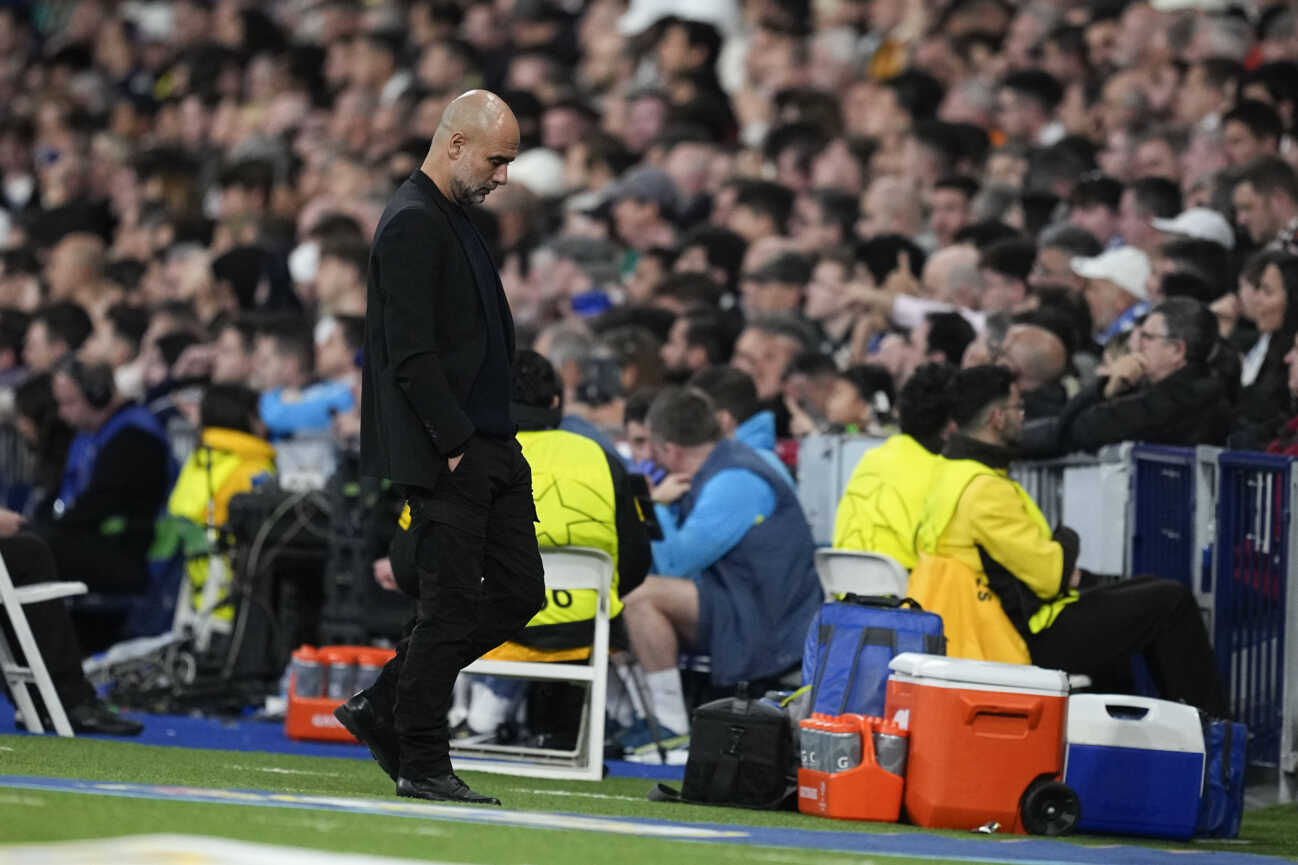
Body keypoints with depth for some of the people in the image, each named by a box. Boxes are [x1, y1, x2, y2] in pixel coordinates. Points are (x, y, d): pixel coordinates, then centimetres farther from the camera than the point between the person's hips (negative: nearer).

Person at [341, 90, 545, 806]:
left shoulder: (453, 219, 17)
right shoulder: (412, 224, -14)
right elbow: (412, 356, -20)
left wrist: (493, 440, 16)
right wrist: (457, 444, -19)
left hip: (486, 446, 10)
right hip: (444, 456, -10)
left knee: (518, 590, 9)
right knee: (450, 606, -5)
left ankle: (384, 709, 17)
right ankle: (421, 765, 5)